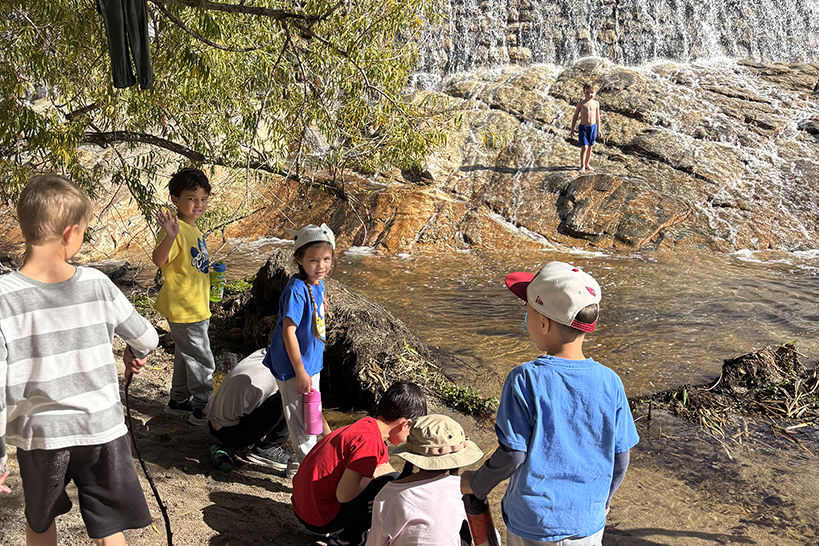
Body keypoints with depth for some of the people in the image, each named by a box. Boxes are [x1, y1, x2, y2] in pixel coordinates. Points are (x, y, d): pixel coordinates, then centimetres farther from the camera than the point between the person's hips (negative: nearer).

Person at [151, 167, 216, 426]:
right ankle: (202, 409, 11)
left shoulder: (195, 230, 10)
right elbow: (159, 260, -36)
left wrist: (212, 274, 12)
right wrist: (170, 235, -50)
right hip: (183, 308, -10)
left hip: (196, 307, 10)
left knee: (186, 356, 21)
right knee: (202, 360, -1)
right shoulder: (176, 230, -20)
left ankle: (178, 401, 35)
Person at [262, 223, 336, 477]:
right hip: (294, 367, -9)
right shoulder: (297, 290, -27)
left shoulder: (317, 284, 0)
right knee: (300, 416, 6)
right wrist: (300, 372, -23)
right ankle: (303, 465, 25)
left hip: (311, 361, 9)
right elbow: (288, 332, -27)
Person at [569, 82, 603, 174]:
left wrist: (598, 130, 15)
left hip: (593, 127, 3)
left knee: (590, 147, 12)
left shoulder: (596, 104, 5)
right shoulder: (581, 104, -2)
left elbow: (597, 117, 13)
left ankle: (587, 164, 27)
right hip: (583, 127, -3)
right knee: (584, 147, -11)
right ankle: (582, 166, -6)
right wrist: (572, 130, 4)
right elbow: (575, 116, 4)